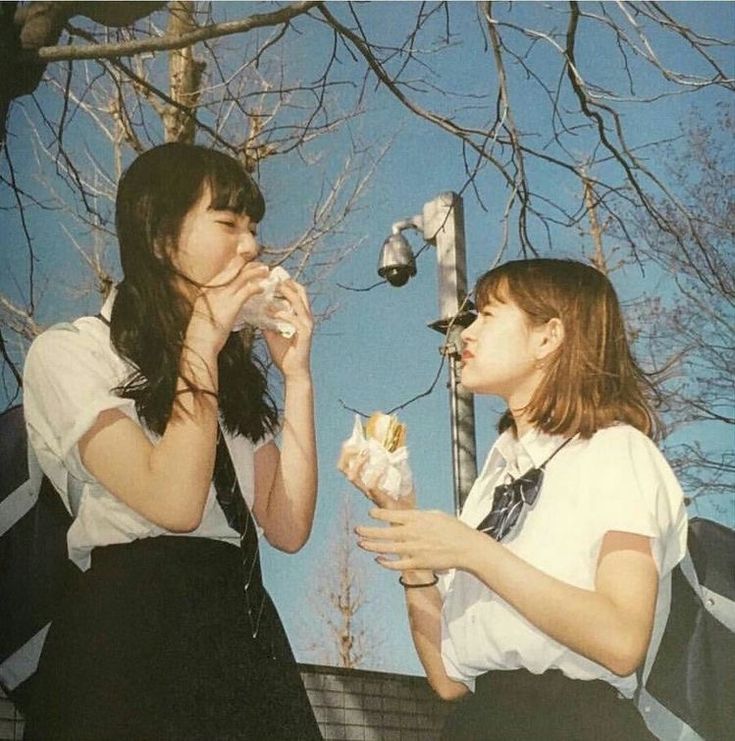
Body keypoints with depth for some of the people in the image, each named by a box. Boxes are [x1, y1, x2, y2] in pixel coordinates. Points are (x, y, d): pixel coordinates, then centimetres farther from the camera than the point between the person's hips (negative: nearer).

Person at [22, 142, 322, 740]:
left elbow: (288, 527, 4)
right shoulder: (68, 354, -4)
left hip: (245, 627, 6)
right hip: (133, 630, -6)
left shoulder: (235, 367, 16)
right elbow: (175, 503, -18)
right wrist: (200, 343, -11)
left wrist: (296, 372, 0)